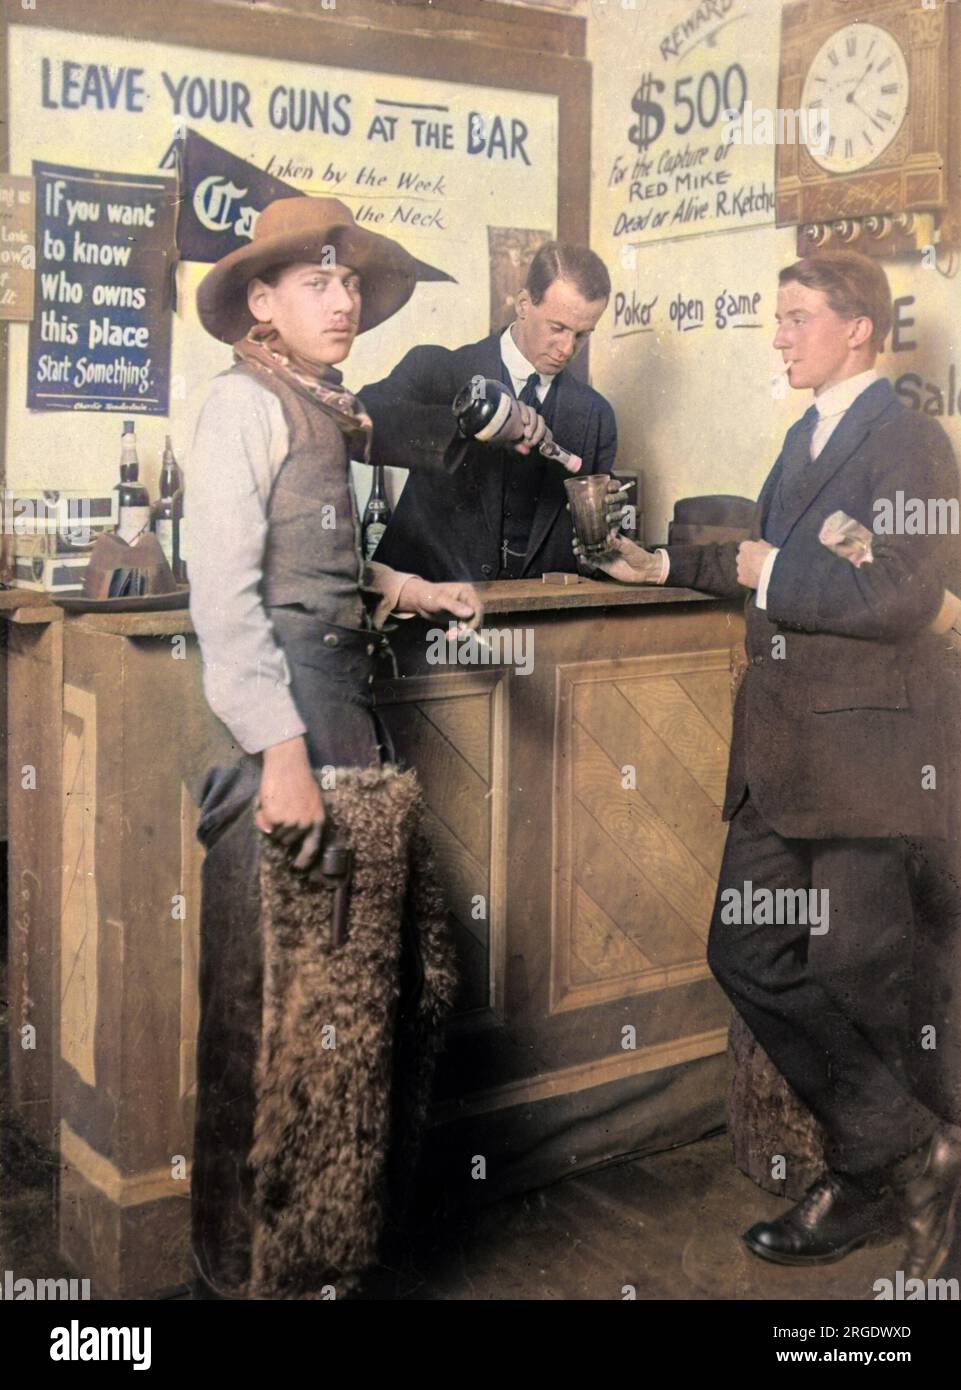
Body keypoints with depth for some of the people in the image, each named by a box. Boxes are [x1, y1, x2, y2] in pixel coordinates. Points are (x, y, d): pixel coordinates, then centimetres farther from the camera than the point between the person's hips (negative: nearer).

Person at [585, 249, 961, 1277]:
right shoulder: (807, 435, 16)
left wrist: (769, 574, -14)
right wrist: (671, 566, 20)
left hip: (863, 749, -9)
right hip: (783, 752, 9)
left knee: (854, 978, 3)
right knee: (746, 952, 9)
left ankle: (874, 1177, 26)